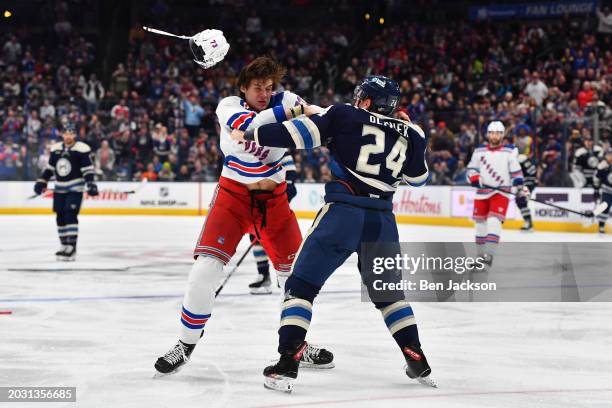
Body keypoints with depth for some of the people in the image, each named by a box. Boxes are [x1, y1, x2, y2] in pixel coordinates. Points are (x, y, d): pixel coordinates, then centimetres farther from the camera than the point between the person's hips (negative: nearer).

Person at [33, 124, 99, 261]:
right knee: (60, 217, 6)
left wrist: (90, 184, -22)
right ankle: (64, 245, 17)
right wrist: (41, 182, 13)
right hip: (60, 188, 6)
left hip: (75, 188, -6)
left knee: (70, 215, -15)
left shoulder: (82, 149, -9)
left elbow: (88, 169, -12)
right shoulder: (56, 149, 9)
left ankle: (71, 248, -15)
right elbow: (50, 167, 17)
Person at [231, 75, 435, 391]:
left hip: (343, 213, -4)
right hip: (382, 220, 4)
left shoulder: (345, 116, 6)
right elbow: (418, 178, 27)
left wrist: (249, 135, 7)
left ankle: (286, 365, -8)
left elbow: (298, 134, -1)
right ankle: (418, 362, 20)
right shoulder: (408, 133, 14)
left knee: (301, 285, 3)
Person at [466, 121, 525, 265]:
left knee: (494, 221, -19)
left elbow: (516, 171, 2)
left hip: (501, 192, -3)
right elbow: (471, 169, 10)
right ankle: (481, 254, 22)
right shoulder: (479, 151, 7)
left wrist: (521, 188, -7)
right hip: (482, 192, 3)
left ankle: (489, 254, -22)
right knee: (480, 223, 8)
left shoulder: (509, 151, 1)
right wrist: (475, 178, -10)